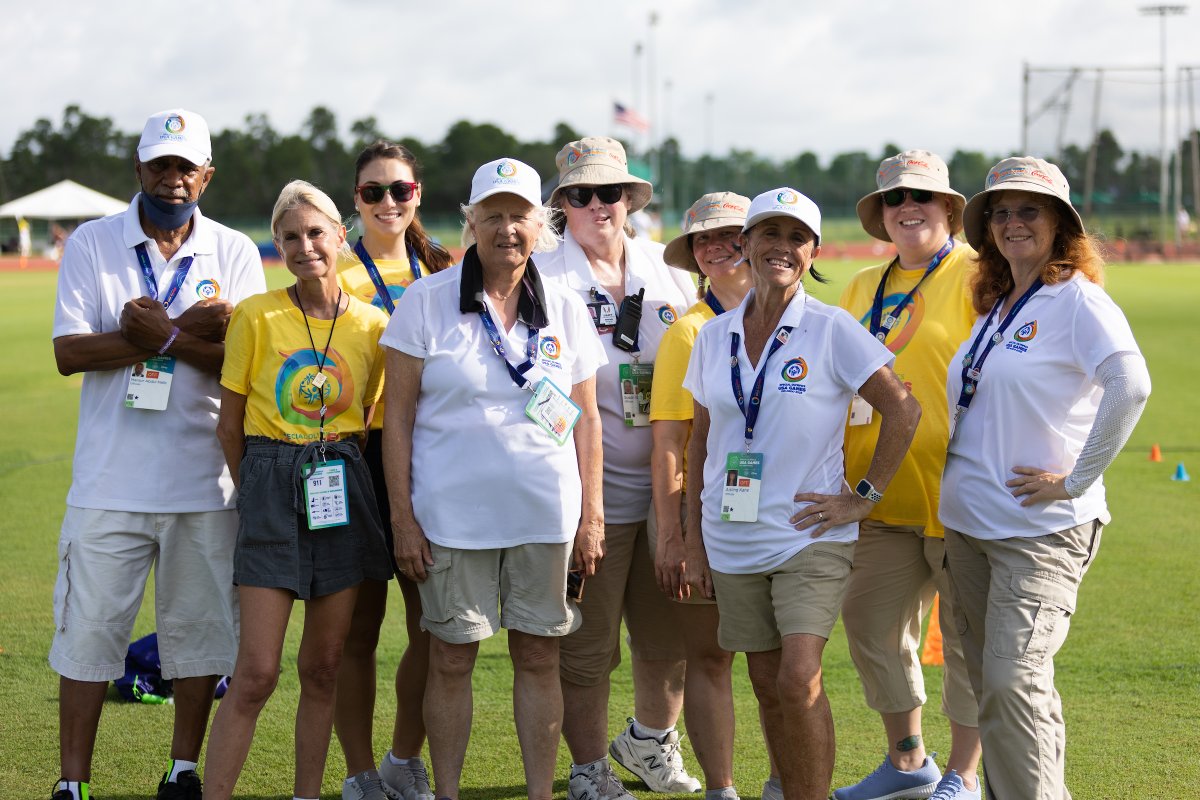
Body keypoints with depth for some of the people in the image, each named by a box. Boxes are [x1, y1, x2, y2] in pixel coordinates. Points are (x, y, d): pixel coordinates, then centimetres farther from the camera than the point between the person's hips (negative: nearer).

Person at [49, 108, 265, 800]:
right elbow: (70, 352, -7)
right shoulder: (93, 244, 2)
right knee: (90, 629, 0)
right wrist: (188, 332, -15)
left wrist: (162, 336, -18)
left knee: (200, 627, 8)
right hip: (110, 478, -1)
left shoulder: (235, 254, 5)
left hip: (205, 481, 1)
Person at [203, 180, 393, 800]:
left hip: (343, 492, 3)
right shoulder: (256, 317, -3)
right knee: (256, 673, -9)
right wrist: (259, 490, 5)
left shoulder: (372, 325, 4)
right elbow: (229, 424, 2)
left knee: (323, 668, 8)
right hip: (271, 488, -3)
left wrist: (338, 468, 8)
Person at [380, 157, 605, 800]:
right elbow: (398, 417, 0)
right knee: (451, 659, 3)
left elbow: (586, 418, 11)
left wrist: (591, 517, 6)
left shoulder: (565, 310, 7)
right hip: (452, 514, -2)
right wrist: (402, 516, -5)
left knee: (539, 656, 6)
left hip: (546, 514, 2)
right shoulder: (426, 302, 0)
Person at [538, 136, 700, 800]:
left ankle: (650, 742, 38)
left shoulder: (666, 270, 8)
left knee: (671, 637, 13)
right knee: (587, 646, 0)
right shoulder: (544, 279, -5)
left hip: (667, 488, 5)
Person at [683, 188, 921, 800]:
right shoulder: (714, 337, 7)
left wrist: (865, 496, -9)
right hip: (732, 543, 5)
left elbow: (903, 410, -6)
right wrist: (693, 540, 9)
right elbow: (700, 442, 13)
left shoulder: (832, 330, -6)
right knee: (768, 687, 9)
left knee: (799, 679, -18)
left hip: (811, 538, -4)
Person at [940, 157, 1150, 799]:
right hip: (968, 522, 8)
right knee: (987, 682, 11)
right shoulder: (993, 306, 15)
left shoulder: (1077, 299, -10)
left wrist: (1076, 481, -22)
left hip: (1041, 530, -8)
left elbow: (1131, 385, -26)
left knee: (1012, 684, -16)